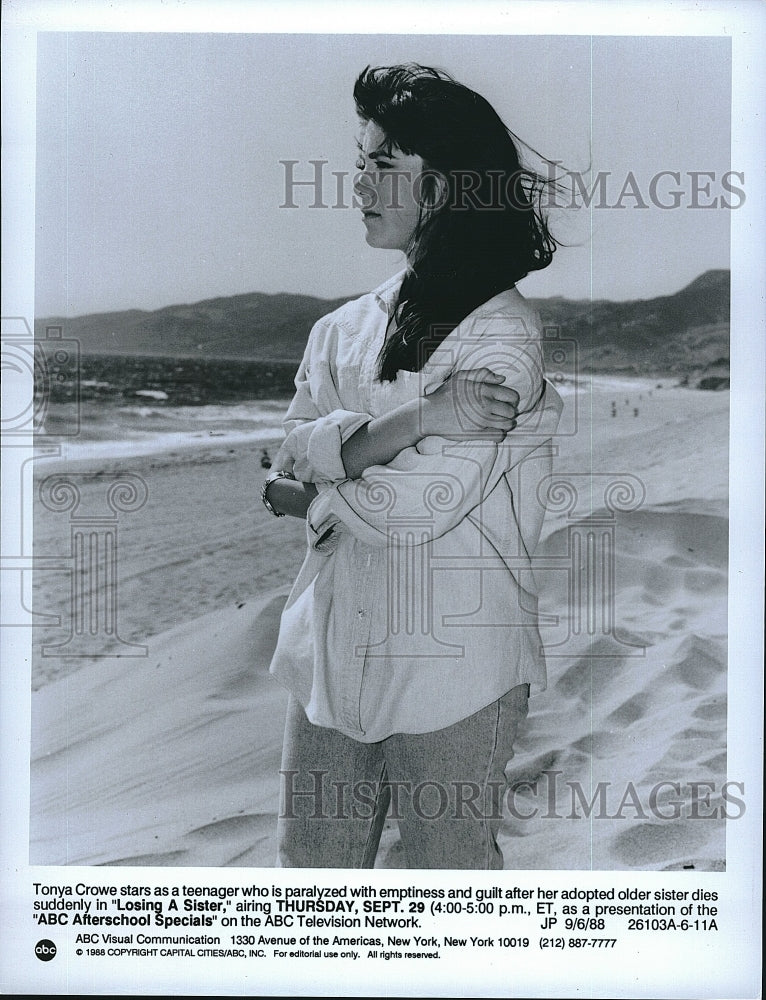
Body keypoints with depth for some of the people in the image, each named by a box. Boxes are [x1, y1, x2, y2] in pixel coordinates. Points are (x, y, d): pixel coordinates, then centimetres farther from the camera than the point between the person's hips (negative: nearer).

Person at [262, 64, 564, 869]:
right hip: (333, 653, 6)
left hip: (452, 668, -6)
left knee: (452, 867, 11)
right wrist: (414, 419, -20)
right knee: (310, 866, 16)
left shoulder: (503, 331, -11)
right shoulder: (348, 325, 10)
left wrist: (303, 498, -2)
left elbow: (423, 502, -18)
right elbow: (295, 450, -4)